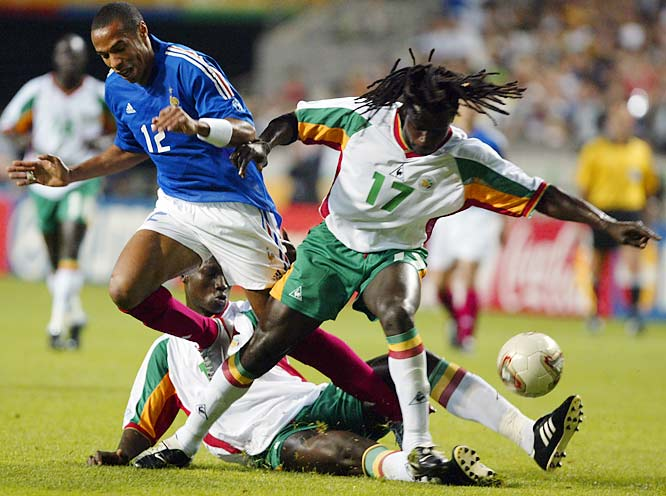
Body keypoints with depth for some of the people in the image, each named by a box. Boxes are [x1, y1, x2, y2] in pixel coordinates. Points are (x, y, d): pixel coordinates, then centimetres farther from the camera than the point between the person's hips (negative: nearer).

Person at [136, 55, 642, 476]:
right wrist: (262, 144, -21)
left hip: (396, 253, -1)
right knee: (267, 344, -3)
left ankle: (418, 444, -29)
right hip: (331, 243, 1)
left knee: (396, 313, -35)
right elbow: (293, 121, -1)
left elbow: (542, 196, -15)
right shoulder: (363, 117, -15)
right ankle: (187, 438, 13)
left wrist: (609, 224, -20)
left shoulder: (466, 160, -17)